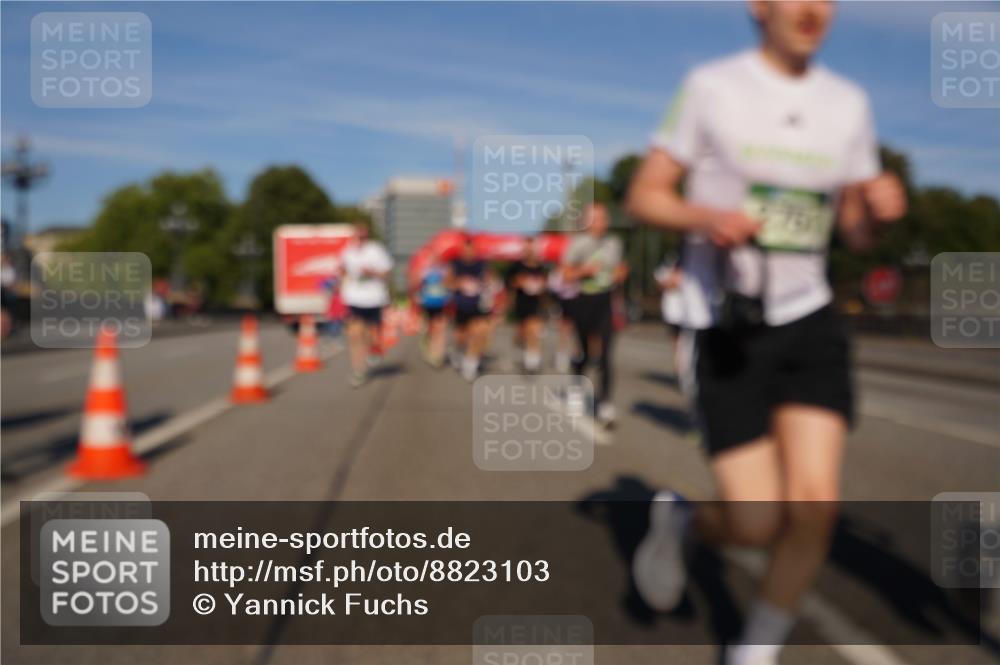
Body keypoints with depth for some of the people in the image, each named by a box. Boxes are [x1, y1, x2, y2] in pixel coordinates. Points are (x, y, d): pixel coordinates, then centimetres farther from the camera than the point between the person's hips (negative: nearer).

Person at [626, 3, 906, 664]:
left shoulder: (849, 102, 8)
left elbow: (858, 232, 13)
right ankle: (681, 517, 29)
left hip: (811, 321, 4)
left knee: (815, 504, -10)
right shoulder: (712, 87, -3)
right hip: (729, 329, -3)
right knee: (757, 523, -7)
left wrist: (881, 208, -11)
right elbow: (645, 196, -1)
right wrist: (708, 217, -22)